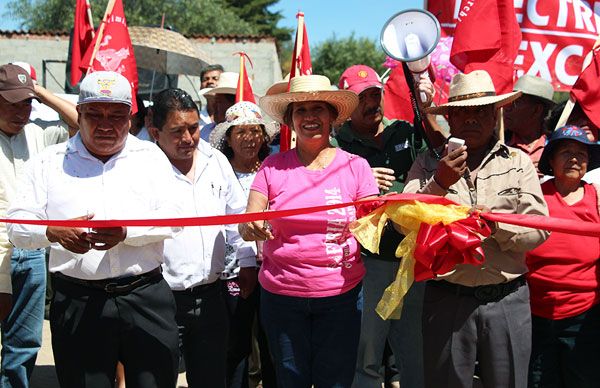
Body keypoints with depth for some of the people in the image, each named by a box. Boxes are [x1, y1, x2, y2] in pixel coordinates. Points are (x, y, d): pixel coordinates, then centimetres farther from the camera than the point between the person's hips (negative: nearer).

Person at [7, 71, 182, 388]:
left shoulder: (151, 156, 9)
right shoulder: (49, 162, 9)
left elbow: (172, 217, -1)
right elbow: (17, 225, 3)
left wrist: (127, 232, -18)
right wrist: (53, 232, -18)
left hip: (146, 298, 0)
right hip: (77, 302, 0)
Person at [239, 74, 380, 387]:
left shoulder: (355, 166, -1)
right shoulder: (273, 167, 1)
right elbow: (247, 225, -2)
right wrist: (250, 228, -25)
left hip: (341, 296, 0)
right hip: (281, 297, 1)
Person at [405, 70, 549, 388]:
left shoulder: (517, 162, 6)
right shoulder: (428, 163, 3)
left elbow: (539, 228, 0)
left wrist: (496, 224, -16)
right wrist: (438, 184, -16)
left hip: (508, 299, 1)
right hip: (446, 299, -1)